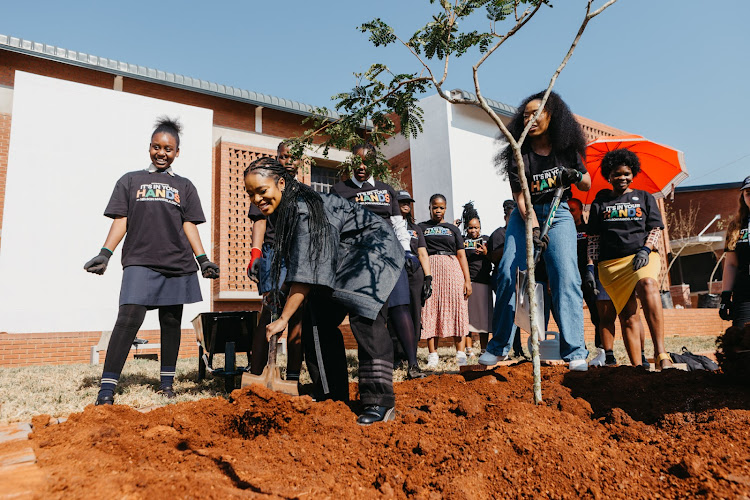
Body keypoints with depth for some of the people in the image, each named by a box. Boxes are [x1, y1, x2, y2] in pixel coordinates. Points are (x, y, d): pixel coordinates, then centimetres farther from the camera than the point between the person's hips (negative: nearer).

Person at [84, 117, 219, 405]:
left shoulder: (184, 186, 16)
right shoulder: (131, 180, 14)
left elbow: (189, 225, 10)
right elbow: (120, 220, 7)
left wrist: (203, 259, -1)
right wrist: (105, 254, -5)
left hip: (178, 265, 2)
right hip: (140, 263, -2)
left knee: (171, 322, 5)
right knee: (128, 319, -15)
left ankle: (167, 382, 17)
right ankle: (107, 388, -12)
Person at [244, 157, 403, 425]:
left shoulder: (305, 209, -29)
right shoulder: (283, 211, 0)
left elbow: (307, 271, -31)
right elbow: (298, 267, 8)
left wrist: (284, 318, -27)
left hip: (373, 247, -9)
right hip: (342, 259, 10)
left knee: (363, 312, -28)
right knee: (317, 319, 1)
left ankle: (380, 402, -21)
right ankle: (332, 397, 10)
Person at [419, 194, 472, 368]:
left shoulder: (452, 228, 18)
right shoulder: (421, 227, 14)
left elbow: (461, 255, 12)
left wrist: (467, 280, 2)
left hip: (452, 269, 1)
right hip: (429, 269, -1)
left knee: (456, 308, -4)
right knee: (430, 310, -4)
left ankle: (460, 353, -1)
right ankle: (433, 354, -1)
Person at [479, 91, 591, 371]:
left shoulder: (567, 148, -1)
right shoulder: (518, 154, -7)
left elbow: (587, 184, 10)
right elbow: (520, 198, -13)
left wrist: (575, 176, -13)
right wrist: (534, 228, -27)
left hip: (558, 214, 0)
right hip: (525, 216, 0)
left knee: (566, 274, -16)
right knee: (508, 272, -13)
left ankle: (575, 351, -10)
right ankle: (499, 347, -2)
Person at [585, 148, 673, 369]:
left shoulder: (644, 198, 19)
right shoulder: (600, 203, 17)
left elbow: (656, 229, 12)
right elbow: (593, 239, 13)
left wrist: (645, 250, -7)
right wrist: (590, 267, 4)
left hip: (642, 256, -1)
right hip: (611, 263, 1)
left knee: (648, 284, -34)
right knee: (627, 315, -5)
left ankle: (660, 353, -38)